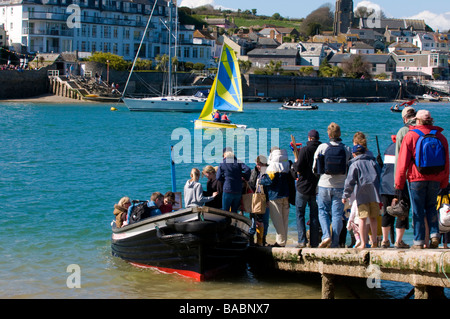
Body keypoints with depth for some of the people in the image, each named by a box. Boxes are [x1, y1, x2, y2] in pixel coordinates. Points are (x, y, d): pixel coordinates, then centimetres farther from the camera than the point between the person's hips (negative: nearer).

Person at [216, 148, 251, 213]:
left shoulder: (222, 164, -1)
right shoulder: (238, 163, 4)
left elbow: (218, 177, -3)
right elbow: (248, 169, -8)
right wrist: (246, 178, 7)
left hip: (227, 190, -3)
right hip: (238, 191, 3)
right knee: (234, 211, 13)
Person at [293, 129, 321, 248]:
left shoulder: (304, 150, -12)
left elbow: (298, 168, -16)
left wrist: (295, 163, 4)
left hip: (303, 186, -4)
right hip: (317, 188, 4)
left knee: (300, 213, 6)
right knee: (314, 215, 10)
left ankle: (302, 240, -3)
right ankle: (314, 242, 9)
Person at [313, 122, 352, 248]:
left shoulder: (322, 147, -5)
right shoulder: (347, 149, -2)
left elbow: (314, 168, 1)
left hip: (324, 185, 0)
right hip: (340, 186, 0)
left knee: (323, 211, 13)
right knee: (337, 214, 5)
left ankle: (326, 235, -8)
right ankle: (335, 243, 1)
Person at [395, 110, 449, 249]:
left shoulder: (410, 136, -3)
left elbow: (402, 162, -5)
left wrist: (399, 183, 1)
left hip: (417, 178, -3)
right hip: (436, 179, 3)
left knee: (418, 210, 3)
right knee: (431, 206, 18)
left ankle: (419, 240, 3)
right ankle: (434, 234, 2)